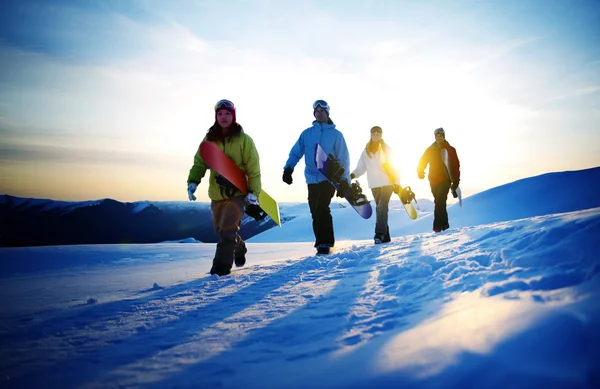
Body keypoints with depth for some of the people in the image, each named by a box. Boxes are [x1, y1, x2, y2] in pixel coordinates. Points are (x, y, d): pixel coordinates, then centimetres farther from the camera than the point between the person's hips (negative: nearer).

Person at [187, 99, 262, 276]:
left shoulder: (244, 140, -7)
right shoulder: (209, 139, 2)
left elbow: (253, 169, -7)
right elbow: (199, 163, 3)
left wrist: (253, 192, -13)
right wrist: (193, 181, -13)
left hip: (238, 193, -4)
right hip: (217, 193, 4)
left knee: (227, 229, -14)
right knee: (221, 230, 16)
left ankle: (222, 264, -3)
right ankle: (239, 250, 42)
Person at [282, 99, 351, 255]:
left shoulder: (335, 134, 2)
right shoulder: (306, 133, 9)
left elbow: (343, 158, -1)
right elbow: (296, 152, 5)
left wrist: (344, 181, -7)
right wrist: (288, 168, -12)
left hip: (329, 179, -3)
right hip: (312, 180, 4)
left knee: (321, 210, -17)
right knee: (316, 212, 5)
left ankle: (324, 243, -7)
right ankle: (322, 242, 18)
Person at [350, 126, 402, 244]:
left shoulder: (386, 149, 2)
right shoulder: (366, 151, 9)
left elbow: (394, 166, 2)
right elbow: (361, 167, 5)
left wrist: (397, 182, -4)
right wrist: (353, 174, -15)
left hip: (387, 183, -4)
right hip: (374, 185, 4)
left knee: (382, 208, -16)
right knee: (380, 209, 8)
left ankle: (379, 234, -19)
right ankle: (385, 236, 14)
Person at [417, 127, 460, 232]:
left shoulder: (450, 150, 1)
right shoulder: (430, 150, 8)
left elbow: (456, 165, -2)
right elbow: (422, 162, 6)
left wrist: (456, 180, -10)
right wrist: (420, 171, -15)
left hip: (445, 180, -3)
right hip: (434, 180, 4)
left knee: (439, 202, -17)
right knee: (439, 202, 13)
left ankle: (438, 225, -18)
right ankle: (444, 223, 27)